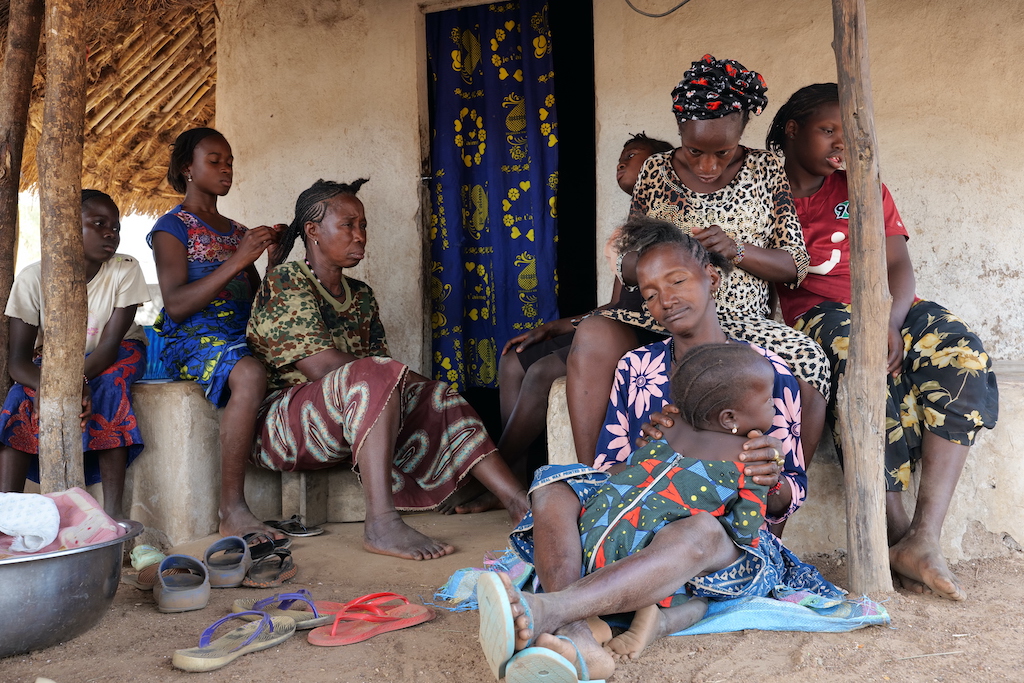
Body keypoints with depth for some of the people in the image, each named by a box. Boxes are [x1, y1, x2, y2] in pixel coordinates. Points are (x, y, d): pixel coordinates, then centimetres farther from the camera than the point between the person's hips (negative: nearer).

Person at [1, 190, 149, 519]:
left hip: (117, 357, -1)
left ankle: (113, 508, -34)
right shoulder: (34, 278, -20)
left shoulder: (125, 270, -21)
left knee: (108, 385, -33)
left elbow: (109, 345, -26)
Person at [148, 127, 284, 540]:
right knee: (250, 374, -37)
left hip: (243, 336, 7)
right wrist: (237, 261, -16)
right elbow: (176, 304, -11)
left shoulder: (238, 232, 24)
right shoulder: (173, 226, 5)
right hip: (193, 339, -6)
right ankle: (232, 512, -34)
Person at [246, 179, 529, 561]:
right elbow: (323, 367, -18)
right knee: (376, 376, -32)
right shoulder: (285, 282, -7)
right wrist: (413, 381, -15)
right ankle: (381, 525, -44)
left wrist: (429, 389, -12)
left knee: (438, 400, -11)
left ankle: (521, 503, -20)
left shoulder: (361, 296, 17)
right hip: (279, 425, -7)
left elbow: (383, 366, 10)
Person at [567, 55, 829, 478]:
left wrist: (736, 249, -13)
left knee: (808, 363, -32)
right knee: (593, 336, -33)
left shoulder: (765, 170, 8)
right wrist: (617, 315, -7)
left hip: (742, 323, 0)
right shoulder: (656, 170, 9)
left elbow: (796, 266, 6)